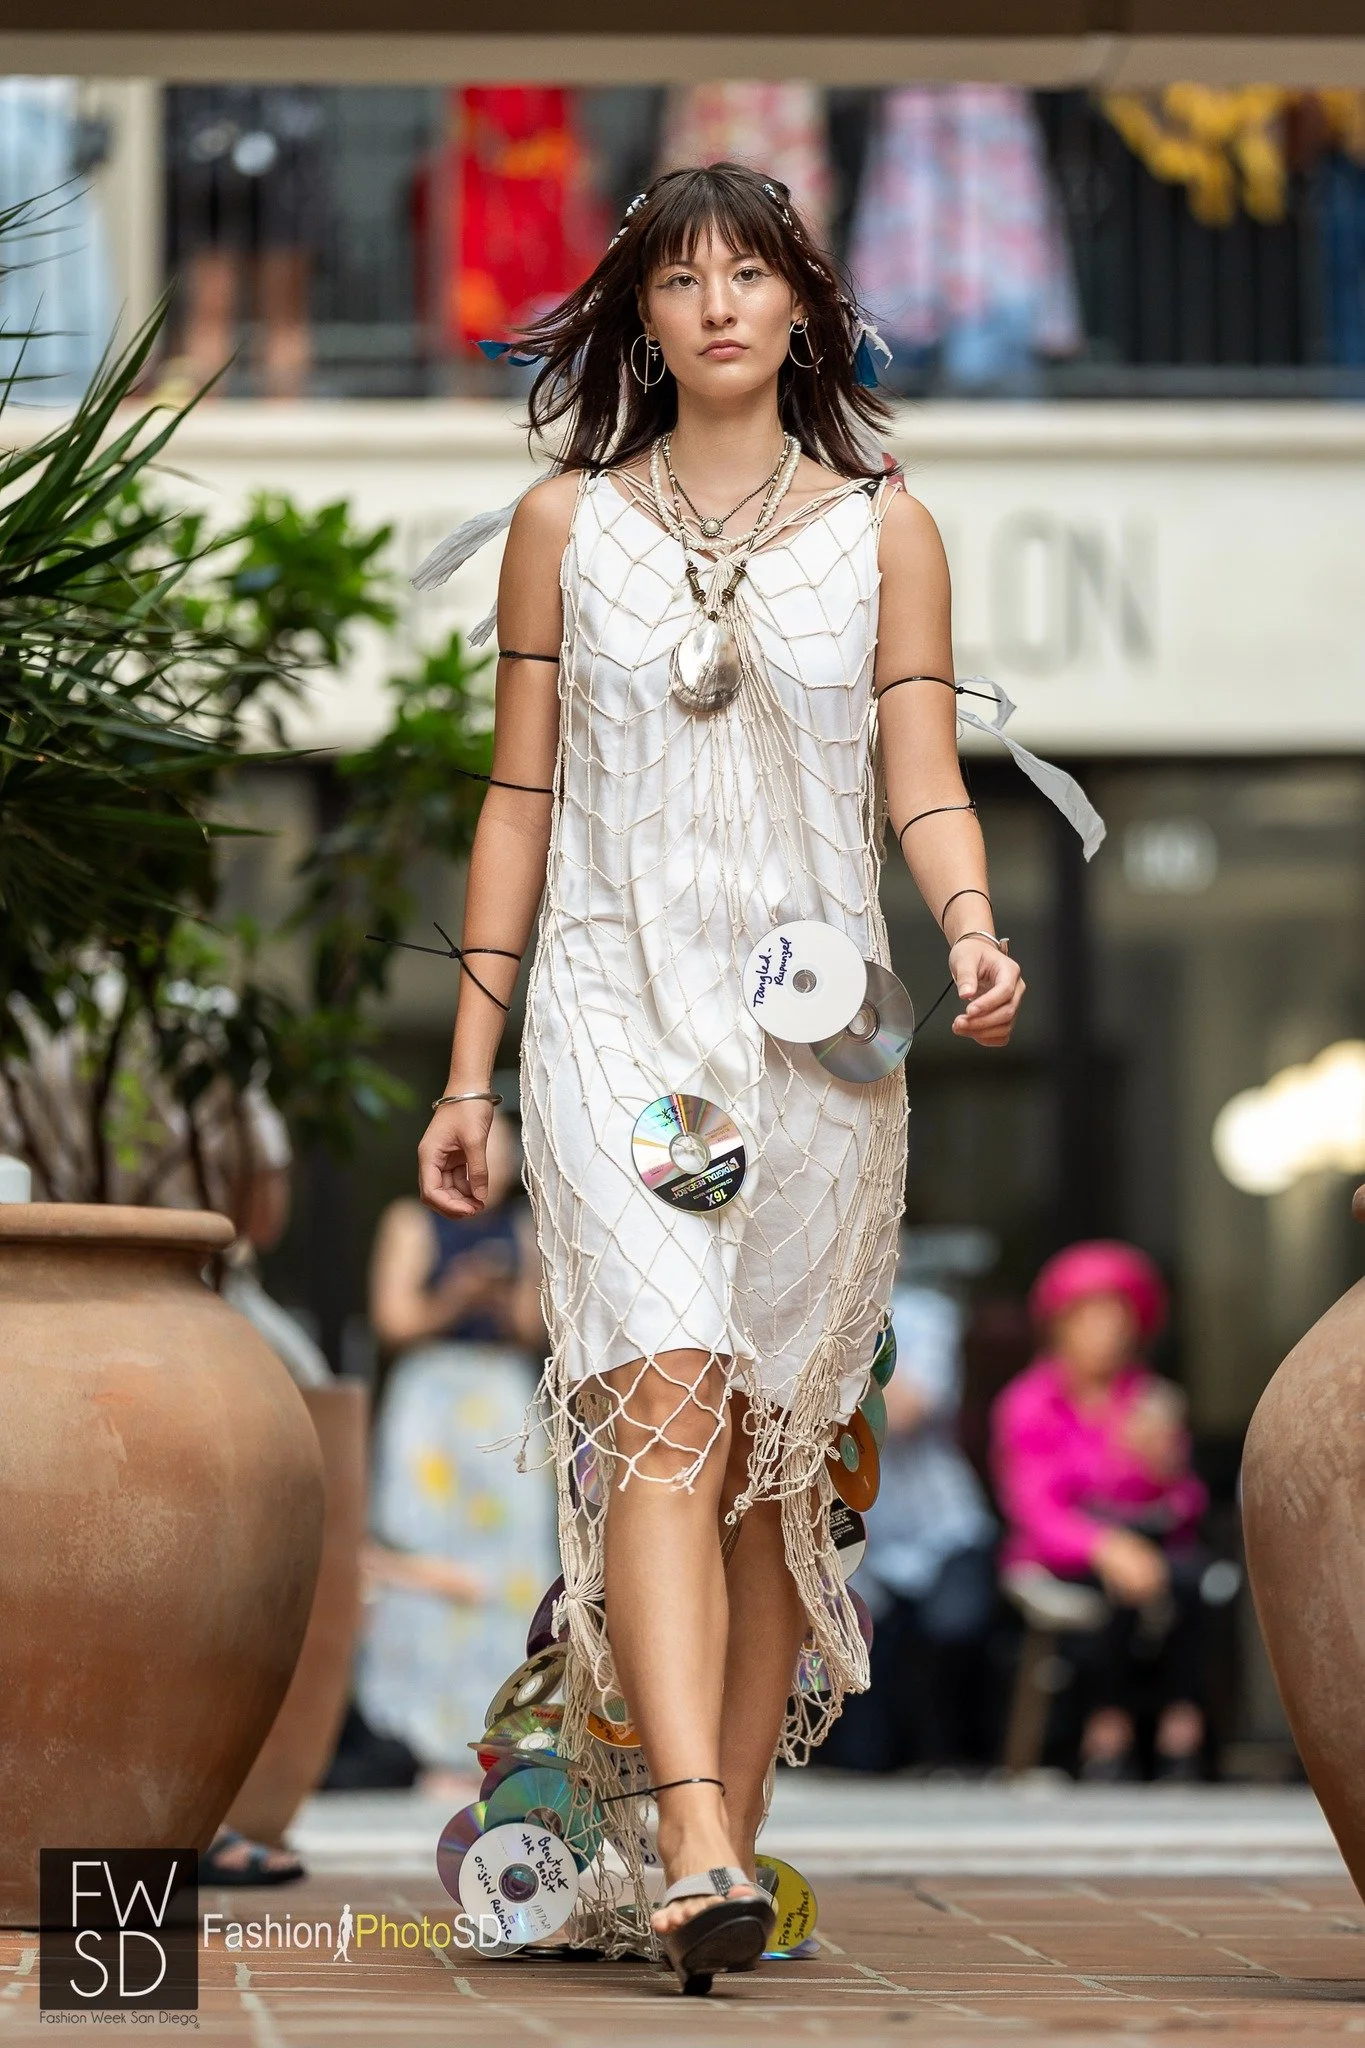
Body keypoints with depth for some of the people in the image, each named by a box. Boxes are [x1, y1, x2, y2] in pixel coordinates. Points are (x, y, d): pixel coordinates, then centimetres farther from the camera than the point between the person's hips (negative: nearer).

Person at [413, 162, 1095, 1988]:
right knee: (665, 1407, -18)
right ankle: (696, 1858, -29)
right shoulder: (563, 524, 9)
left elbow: (925, 783, 4)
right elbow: (520, 797, 11)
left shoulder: (883, 531, 9)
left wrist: (972, 929, -18)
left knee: (771, 1449, 2)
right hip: (617, 1010, -1)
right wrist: (468, 1066, 9)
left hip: (818, 1030, 1)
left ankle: (722, 1856, 11)